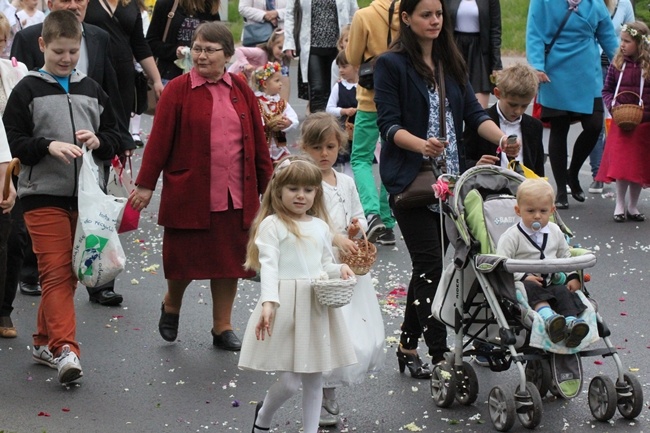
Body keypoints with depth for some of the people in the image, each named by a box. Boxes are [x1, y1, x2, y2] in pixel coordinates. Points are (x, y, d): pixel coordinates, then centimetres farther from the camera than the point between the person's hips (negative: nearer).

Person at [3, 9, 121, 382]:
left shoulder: (92, 90, 10)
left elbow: (114, 137, 14)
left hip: (84, 195, 5)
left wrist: (98, 142, -8)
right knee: (56, 271, -11)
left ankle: (45, 342, 24)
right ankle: (64, 349, -16)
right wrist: (49, 146, -20)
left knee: (70, 273, 11)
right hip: (43, 195, -4)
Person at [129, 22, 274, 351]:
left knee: (230, 259, 8)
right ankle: (171, 306, 35)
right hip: (189, 194, -3)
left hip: (236, 196, 3)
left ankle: (222, 327, 20)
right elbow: (159, 139, -5)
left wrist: (267, 184, 11)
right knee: (185, 257, 5)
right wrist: (145, 184, -6)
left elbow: (258, 140, 10)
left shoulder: (240, 91, 6)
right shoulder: (178, 90, -4)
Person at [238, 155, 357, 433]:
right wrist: (269, 302, -28)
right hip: (287, 306, -6)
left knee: (314, 378, 9)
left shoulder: (321, 227, 12)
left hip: (317, 306, 6)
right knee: (291, 381, -6)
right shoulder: (272, 225, -6)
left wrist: (339, 270, -3)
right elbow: (268, 266, -15)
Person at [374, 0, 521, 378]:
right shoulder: (392, 64, -4)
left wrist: (502, 138, -12)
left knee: (427, 264, 9)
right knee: (431, 264, -9)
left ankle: (408, 346, 21)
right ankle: (439, 353, -7)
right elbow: (389, 123, -11)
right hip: (410, 180, -6)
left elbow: (474, 112, 7)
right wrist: (421, 145, -29)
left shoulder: (452, 63, 14)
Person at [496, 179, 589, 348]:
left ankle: (571, 322, -48)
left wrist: (573, 276, 8)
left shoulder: (555, 232, 14)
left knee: (564, 292, -25)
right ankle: (548, 317, -61)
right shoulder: (512, 236, -3)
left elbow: (565, 256, 24)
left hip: (552, 282, 5)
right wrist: (523, 277, -21)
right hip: (524, 284, -4)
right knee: (533, 290, -35)